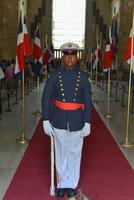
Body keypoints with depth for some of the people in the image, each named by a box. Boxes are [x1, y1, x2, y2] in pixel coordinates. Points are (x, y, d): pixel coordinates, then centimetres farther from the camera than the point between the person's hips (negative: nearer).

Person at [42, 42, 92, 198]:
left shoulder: (83, 76, -2)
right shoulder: (55, 75, -3)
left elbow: (88, 101, -3)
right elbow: (46, 98, -4)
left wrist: (87, 123, -7)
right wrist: (46, 120, -8)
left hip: (77, 122, 0)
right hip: (59, 121, 0)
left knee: (75, 153, 11)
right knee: (61, 153, 12)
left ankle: (72, 184, 30)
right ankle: (62, 183, 30)